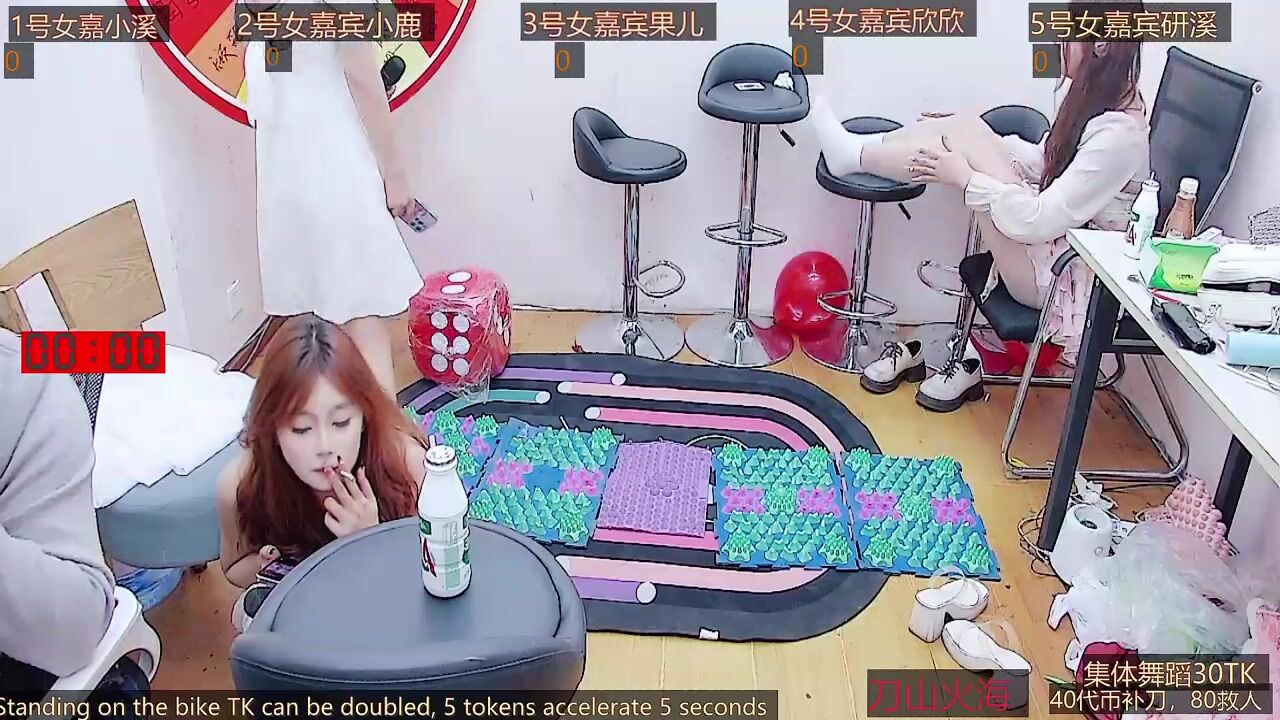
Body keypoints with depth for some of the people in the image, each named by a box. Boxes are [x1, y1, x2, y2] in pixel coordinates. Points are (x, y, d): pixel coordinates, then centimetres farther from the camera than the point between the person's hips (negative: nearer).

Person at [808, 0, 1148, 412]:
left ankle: (855, 156, 3)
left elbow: (1041, 220, -28)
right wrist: (975, 143, 10)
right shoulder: (1098, 102, 4)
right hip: (1053, 243, 9)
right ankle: (858, 150, 10)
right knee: (964, 131, -4)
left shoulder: (1120, 133, -25)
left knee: (964, 137, -16)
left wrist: (964, 177, -21)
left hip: (1062, 275, -9)